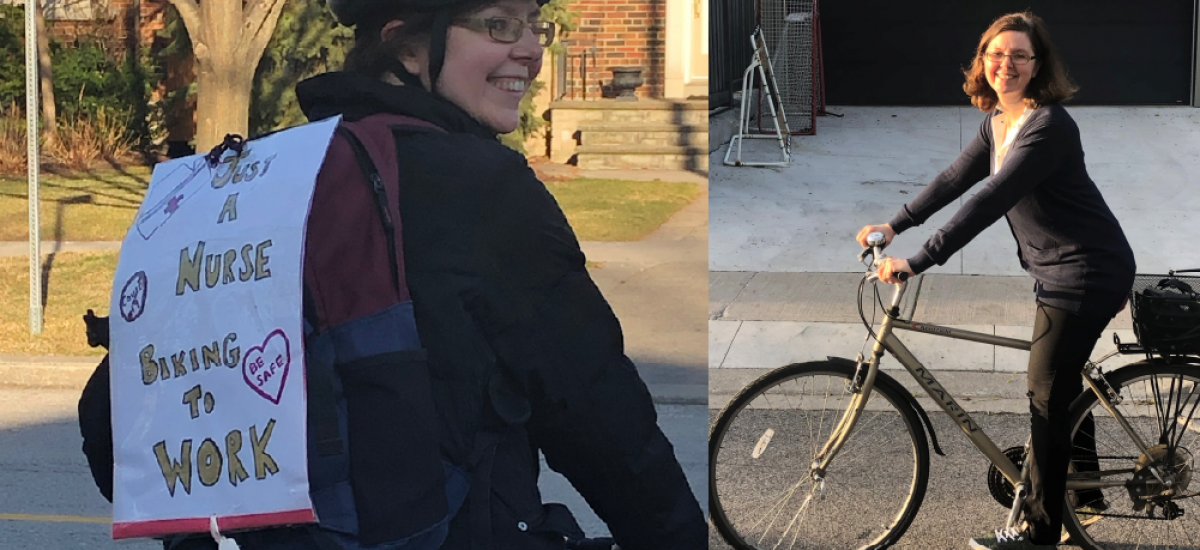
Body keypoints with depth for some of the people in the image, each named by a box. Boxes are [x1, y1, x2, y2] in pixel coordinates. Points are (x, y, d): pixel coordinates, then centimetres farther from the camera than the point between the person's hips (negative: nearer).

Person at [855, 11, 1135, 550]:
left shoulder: (1048, 127, -25)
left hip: (1087, 274, -10)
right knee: (1062, 384, 22)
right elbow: (954, 179, 8)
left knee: (1047, 395, -6)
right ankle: (1086, 495, 40)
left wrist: (918, 261, -35)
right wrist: (893, 226, -2)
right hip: (1058, 272, 10)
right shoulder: (998, 123, 6)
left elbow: (990, 201, -32)